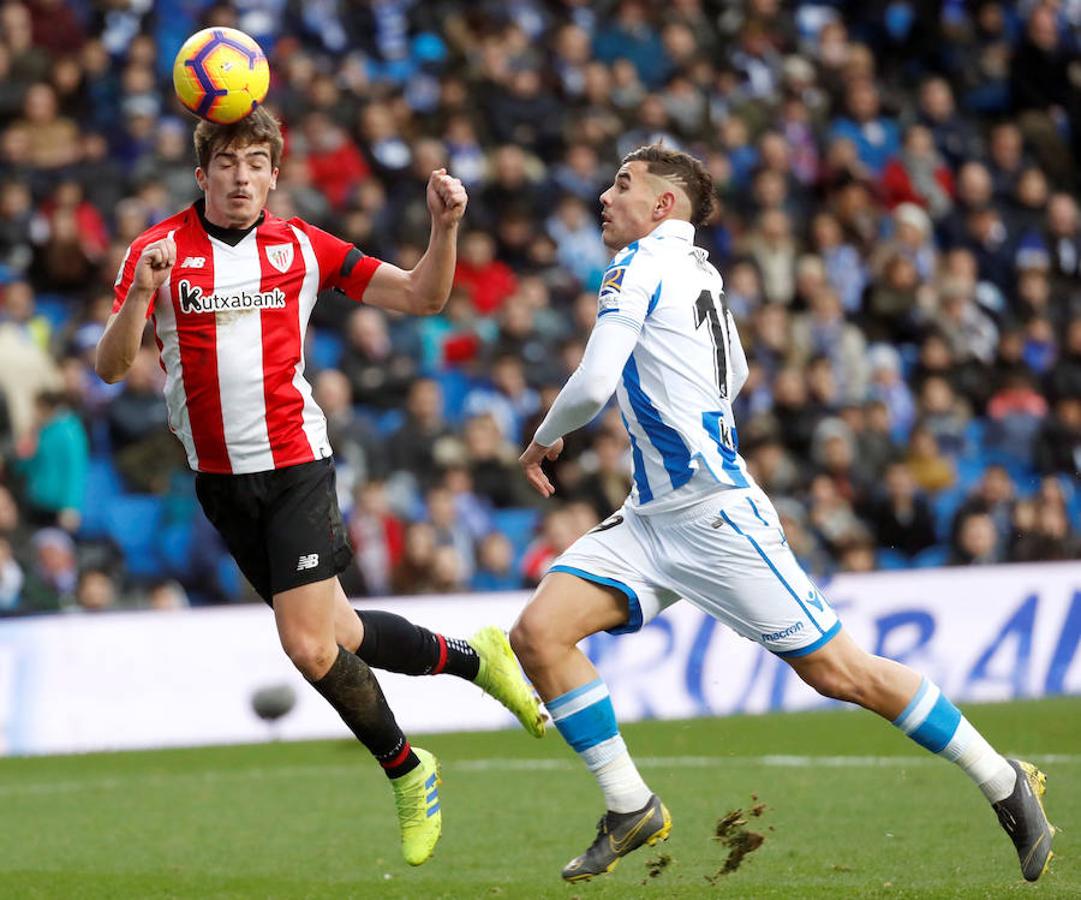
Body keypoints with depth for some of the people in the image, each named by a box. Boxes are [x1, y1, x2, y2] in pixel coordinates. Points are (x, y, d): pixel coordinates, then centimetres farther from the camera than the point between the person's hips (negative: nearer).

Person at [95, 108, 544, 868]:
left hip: (295, 465, -2)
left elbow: (421, 297, 6)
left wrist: (445, 227, -12)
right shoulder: (158, 250, -2)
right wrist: (140, 295, -29)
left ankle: (406, 770, 11)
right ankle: (472, 657, 33)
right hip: (218, 481, 2)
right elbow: (112, 366, -11)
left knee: (311, 646, -13)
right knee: (337, 636, 7)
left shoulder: (302, 247, 1)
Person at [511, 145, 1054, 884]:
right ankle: (632, 809, 1)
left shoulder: (641, 265, -10)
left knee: (837, 671, -5)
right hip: (653, 517, 9)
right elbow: (735, 375, 30)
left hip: (715, 514, -9)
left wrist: (546, 438, 0)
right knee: (538, 632, -6)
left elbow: (592, 386, -17)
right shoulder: (697, 269, 15)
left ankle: (1005, 783, 8)